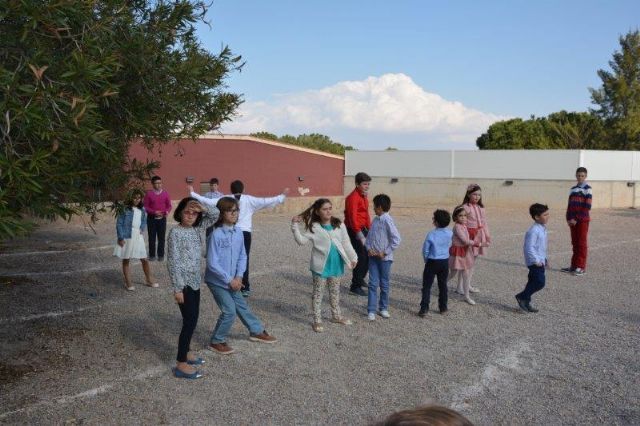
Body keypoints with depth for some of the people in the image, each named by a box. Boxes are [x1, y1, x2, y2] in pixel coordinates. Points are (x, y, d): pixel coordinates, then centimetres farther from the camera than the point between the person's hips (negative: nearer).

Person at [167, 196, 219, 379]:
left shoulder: (198, 228, 6)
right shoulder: (175, 232, -14)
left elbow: (215, 215, 13)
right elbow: (173, 262, -16)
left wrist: (202, 208, -8)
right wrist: (177, 288, -18)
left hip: (195, 281, 8)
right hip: (184, 282, -8)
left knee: (193, 319, 16)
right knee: (190, 321, -6)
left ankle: (185, 352, 32)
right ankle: (181, 364, 2)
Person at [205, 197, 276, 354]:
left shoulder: (238, 232, -2)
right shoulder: (216, 235, -22)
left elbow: (242, 256, 6)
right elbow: (212, 263, -21)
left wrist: (238, 276, -6)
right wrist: (229, 279, -17)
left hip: (232, 280, 6)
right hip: (217, 281, -6)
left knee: (242, 306, 19)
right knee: (229, 311, -8)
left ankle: (257, 331, 38)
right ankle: (216, 342, 10)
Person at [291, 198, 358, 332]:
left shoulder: (339, 225, 0)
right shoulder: (314, 227, -8)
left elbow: (346, 243, 5)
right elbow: (301, 240, -12)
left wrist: (353, 258, 3)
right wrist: (295, 226, -20)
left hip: (336, 265, 4)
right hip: (321, 266, -4)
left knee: (335, 292, 18)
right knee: (318, 293, 4)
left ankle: (336, 315, 35)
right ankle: (317, 320, 12)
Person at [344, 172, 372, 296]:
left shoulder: (363, 196, 13)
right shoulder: (353, 197, -18)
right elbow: (353, 217, -25)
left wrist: (369, 229, 16)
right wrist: (360, 235, -30)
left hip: (363, 229, 9)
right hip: (354, 230, -9)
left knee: (368, 255, 16)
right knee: (361, 257, -8)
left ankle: (360, 279, 35)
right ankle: (355, 286, 2)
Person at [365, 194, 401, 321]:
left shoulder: (387, 220, -15)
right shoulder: (375, 220, 5)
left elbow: (396, 239, -20)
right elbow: (369, 236, 13)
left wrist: (385, 252, -16)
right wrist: (369, 248, -4)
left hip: (385, 258, -5)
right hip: (373, 257, 5)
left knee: (384, 284, 10)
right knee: (373, 283, 3)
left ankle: (383, 308, 25)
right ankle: (371, 310, 6)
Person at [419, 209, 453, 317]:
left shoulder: (431, 234, -17)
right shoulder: (450, 233, -5)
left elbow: (425, 249, -9)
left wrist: (426, 260, 7)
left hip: (432, 262, -4)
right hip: (445, 262, 4)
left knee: (426, 286, 2)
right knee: (443, 285, 16)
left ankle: (424, 309, -2)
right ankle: (443, 308, 23)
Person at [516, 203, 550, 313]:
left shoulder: (542, 229, 12)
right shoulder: (533, 231, -20)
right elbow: (529, 247, -24)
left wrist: (544, 259, 23)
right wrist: (536, 261, -22)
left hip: (540, 261, 10)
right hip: (535, 262, -10)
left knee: (533, 282, 13)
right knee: (540, 282, -11)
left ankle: (526, 302, 21)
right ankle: (522, 297, 1)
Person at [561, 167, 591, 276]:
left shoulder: (587, 189, -6)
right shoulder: (573, 189, 13)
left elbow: (587, 206, -12)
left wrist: (577, 219, -14)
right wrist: (569, 218, -1)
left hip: (582, 220, -6)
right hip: (573, 220, 6)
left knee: (581, 243, -1)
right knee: (574, 243, 10)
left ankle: (581, 267, 3)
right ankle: (574, 266, 17)